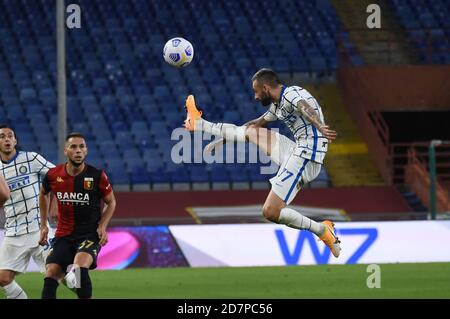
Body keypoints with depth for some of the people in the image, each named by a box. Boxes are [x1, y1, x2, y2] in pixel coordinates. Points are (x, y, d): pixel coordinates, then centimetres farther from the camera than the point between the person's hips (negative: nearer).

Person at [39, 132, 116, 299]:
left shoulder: (97, 176, -9)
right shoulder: (53, 175, -2)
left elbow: (111, 202, 6)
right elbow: (43, 193, 21)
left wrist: (102, 226, -8)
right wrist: (43, 225, 18)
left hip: (90, 234, -3)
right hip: (63, 234, 3)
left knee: (80, 265, -31)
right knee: (50, 276, -9)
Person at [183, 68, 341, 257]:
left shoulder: (291, 94, -10)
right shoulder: (278, 105, 20)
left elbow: (305, 108, -32)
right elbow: (257, 123, 35)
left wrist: (319, 127, -55)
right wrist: (220, 141, 42)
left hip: (305, 156, -9)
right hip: (298, 151, 9)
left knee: (270, 212, -14)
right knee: (250, 131, 22)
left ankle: (323, 231, -8)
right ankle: (199, 124, 37)